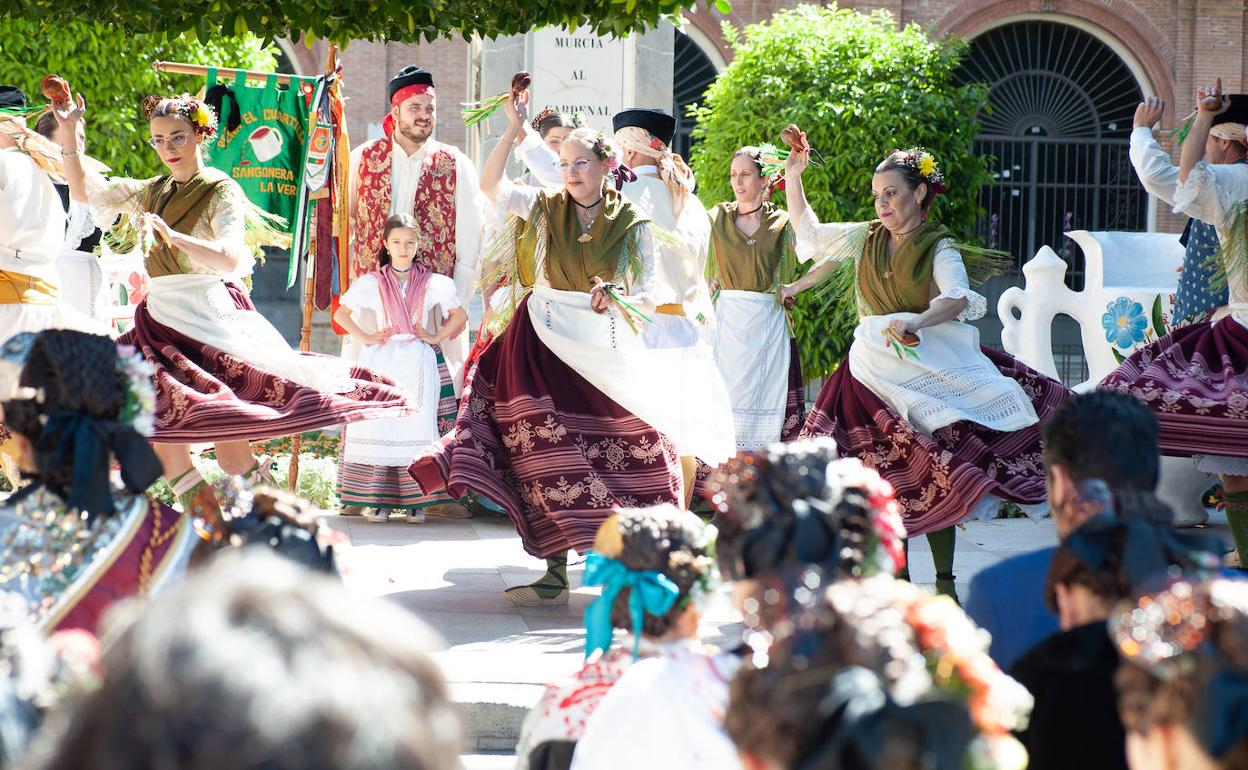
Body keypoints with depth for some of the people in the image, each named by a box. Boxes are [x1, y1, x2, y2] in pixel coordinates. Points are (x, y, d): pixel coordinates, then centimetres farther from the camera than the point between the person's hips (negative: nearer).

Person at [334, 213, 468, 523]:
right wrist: (365, 337, 0)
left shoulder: (431, 283, 7)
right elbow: (340, 314, 11)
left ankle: (415, 501, -4)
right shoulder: (373, 283, 7)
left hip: (419, 361, 0)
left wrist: (436, 337, 2)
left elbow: (459, 315, 14)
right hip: (381, 362, 0)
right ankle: (380, 500, -4)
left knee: (416, 427, -6)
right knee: (378, 426, -7)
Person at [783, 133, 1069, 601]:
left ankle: (944, 581, 1)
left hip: (932, 367, -3)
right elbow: (810, 233, 22)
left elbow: (957, 299, -21)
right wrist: (793, 175, 13)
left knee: (937, 475, -7)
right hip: (877, 373, 3)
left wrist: (915, 321, -40)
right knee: (891, 474, -2)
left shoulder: (939, 249, -3)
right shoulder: (867, 238, 11)